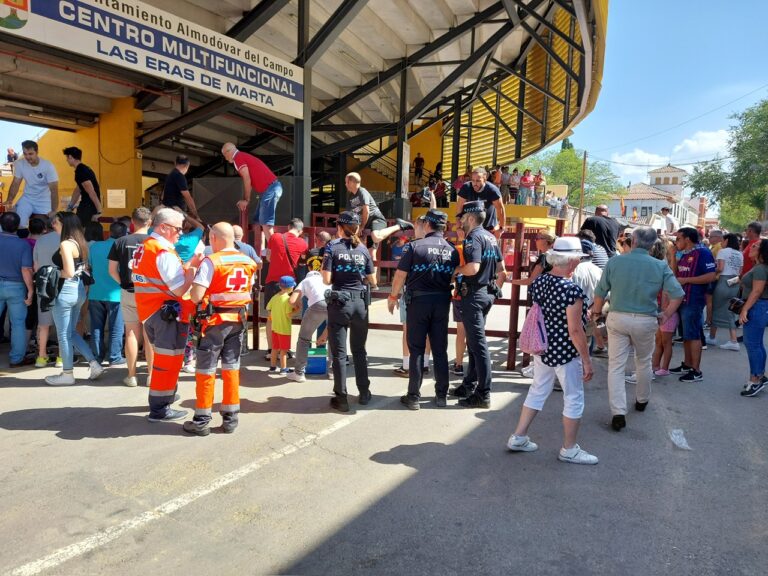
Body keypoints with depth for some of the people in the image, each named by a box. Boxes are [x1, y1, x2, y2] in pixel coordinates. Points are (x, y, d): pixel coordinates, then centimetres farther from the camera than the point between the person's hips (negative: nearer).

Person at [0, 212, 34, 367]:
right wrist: (30, 291, -8)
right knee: (18, 324, 6)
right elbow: (26, 270, -15)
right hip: (16, 287, -2)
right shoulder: (23, 245, -11)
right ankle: (17, 359, 10)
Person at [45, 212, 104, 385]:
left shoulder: (66, 244, -16)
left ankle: (67, 374, 14)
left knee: (64, 335, 4)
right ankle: (94, 364, 14)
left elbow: (69, 272, -22)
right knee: (71, 332, 19)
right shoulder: (80, 243, 10)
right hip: (79, 289, 9)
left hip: (65, 291, -9)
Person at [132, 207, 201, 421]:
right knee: (168, 359, 0)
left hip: (149, 312, 10)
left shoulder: (143, 248, 12)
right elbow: (180, 289, -22)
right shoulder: (165, 252, -19)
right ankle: (160, 409, 7)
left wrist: (186, 266, 7)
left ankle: (163, 395, 38)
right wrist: (193, 266, -10)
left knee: (162, 356, 24)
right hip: (168, 314, -10)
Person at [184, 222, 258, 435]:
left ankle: (202, 420, 13)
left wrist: (193, 282, 2)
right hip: (238, 319, 5)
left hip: (214, 319, -5)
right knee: (232, 367, 13)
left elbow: (196, 297, -17)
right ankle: (230, 418, 20)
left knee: (205, 369, 5)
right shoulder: (248, 262, 4)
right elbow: (248, 292, 9)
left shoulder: (211, 261, -14)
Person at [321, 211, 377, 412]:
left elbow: (327, 280, -12)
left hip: (339, 303, -3)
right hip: (360, 303, 3)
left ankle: (341, 398, 7)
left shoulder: (333, 247, -5)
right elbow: (373, 282, 7)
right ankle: (364, 392, 25)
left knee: (339, 352, 4)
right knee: (359, 350, 17)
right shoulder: (363, 250, 5)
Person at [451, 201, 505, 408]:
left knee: (478, 344, -6)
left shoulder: (473, 237, -14)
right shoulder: (491, 237, 14)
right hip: (487, 293, 10)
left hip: (473, 295, -10)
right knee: (474, 341, 17)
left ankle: (483, 394, -1)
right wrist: (495, 289, 24)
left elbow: (473, 267, -28)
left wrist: (457, 270, -10)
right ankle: (469, 384, 28)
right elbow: (502, 270, 18)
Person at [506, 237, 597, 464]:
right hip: (565, 352, -7)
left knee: (537, 391, 19)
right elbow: (575, 330, -21)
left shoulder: (538, 281, -1)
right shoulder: (571, 290, -23)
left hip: (542, 348, 7)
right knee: (574, 398, 9)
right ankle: (569, 450, 21)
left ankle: (518, 437, 26)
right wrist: (586, 360, -12)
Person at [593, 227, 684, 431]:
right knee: (643, 362, 23)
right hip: (646, 321, 1)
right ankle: (641, 400, 42)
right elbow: (677, 294, -7)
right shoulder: (660, 266, -3)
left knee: (616, 366, 3)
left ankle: (618, 412, -6)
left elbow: (600, 293, -1)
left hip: (618, 318, -1)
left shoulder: (614, 262, -4)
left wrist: (596, 312, 14)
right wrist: (666, 315, 6)